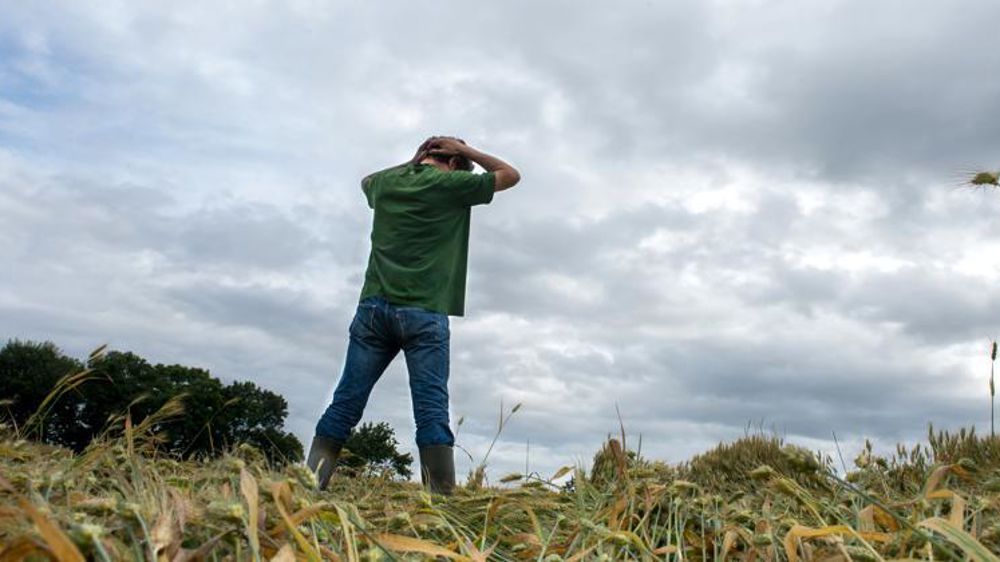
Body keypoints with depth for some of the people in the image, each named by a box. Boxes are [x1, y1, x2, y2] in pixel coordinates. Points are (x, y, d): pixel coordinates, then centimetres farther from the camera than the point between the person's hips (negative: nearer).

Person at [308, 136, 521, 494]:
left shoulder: (385, 181, 15)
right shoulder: (451, 183, 3)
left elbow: (367, 182, 42)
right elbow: (512, 175, 17)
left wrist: (412, 164, 34)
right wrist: (466, 150, 20)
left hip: (374, 307, 4)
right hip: (424, 313, -4)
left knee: (345, 405, 3)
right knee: (432, 411, -7)